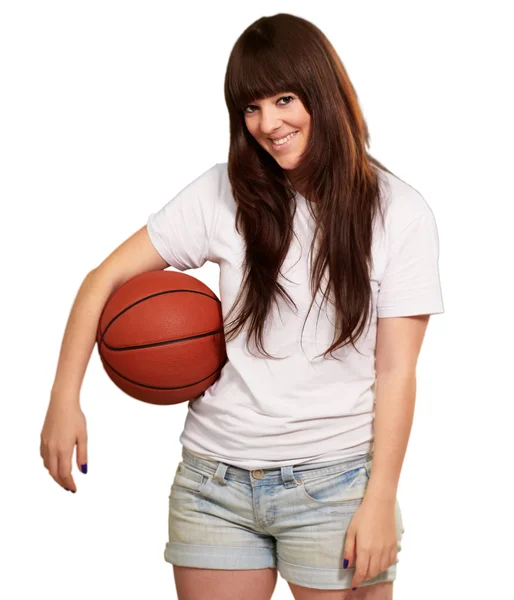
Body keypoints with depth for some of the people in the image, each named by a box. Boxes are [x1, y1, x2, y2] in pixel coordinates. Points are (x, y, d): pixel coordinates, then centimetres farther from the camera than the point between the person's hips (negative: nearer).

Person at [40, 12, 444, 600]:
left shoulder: (399, 213, -5)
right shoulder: (224, 194, -2)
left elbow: (396, 371, -5)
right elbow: (105, 278, 0)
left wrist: (380, 501, -9)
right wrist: (65, 398, -10)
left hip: (333, 481, -2)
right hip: (213, 479, 2)